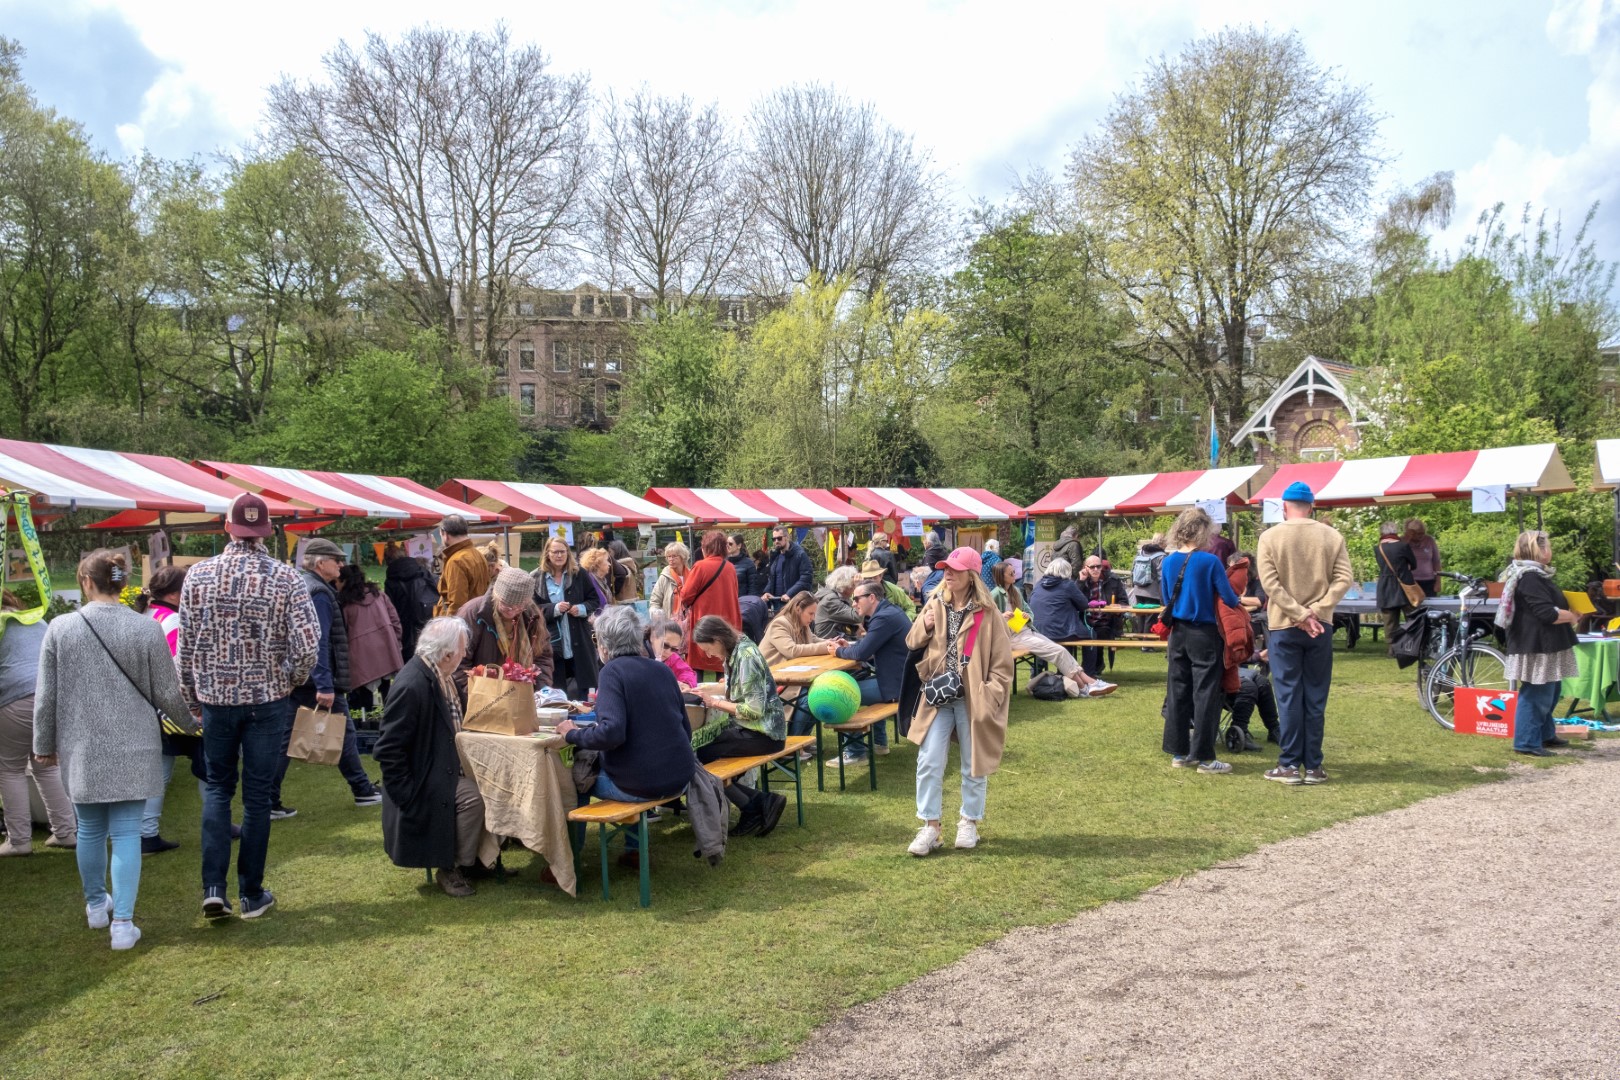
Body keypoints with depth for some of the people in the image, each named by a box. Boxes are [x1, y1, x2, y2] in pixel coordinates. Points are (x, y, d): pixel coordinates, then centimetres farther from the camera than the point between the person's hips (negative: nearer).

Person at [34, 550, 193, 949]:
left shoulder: (60, 628, -5)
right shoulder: (146, 628, -8)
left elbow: (46, 696, 1)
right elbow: (167, 694, -2)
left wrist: (44, 744, 15)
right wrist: (191, 717, 18)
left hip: (81, 748, 2)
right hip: (132, 747, -1)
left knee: (90, 829, 17)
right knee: (126, 832, 2)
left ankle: (96, 904, 36)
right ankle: (122, 922, 0)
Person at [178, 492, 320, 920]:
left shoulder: (198, 574, -4)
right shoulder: (285, 577, -11)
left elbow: (185, 644, 0)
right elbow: (307, 646, -16)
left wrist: (190, 695, 12)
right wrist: (293, 681, 4)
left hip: (215, 697, 2)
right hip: (268, 700, -1)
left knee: (217, 789, 17)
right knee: (258, 796, 8)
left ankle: (213, 888, 6)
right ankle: (252, 894, 17)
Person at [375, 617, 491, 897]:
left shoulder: (438, 675, 4)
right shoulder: (411, 686, -25)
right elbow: (388, 750, -23)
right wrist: (407, 795, -20)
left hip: (448, 767, 9)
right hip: (424, 781, -9)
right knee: (473, 797, -25)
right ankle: (451, 870, -5)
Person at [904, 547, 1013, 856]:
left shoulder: (986, 613, -6)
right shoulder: (935, 605, 4)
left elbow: (1002, 662, -4)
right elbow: (911, 643, 11)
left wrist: (990, 697, -14)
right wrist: (924, 627, -10)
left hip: (972, 700, -2)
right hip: (938, 697, 3)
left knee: (975, 764, 10)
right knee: (929, 763, -2)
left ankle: (969, 822, 28)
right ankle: (930, 826, 10)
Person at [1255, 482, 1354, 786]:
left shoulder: (1270, 537, -5)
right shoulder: (1332, 537, 2)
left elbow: (1270, 583, -13)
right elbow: (1343, 580, -6)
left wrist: (1300, 615, -13)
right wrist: (1315, 611, -11)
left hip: (1284, 626, -2)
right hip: (1320, 627, 2)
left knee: (1289, 697, 2)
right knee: (1315, 698, 7)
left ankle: (1289, 766, 4)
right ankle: (1313, 766, 10)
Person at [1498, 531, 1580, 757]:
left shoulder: (1535, 574, 15)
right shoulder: (1530, 577, -20)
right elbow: (1547, 613, -25)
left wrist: (1568, 613, 10)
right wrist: (1572, 617, -8)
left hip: (1544, 646, 11)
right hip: (1536, 647, -11)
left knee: (1548, 693, 20)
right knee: (1536, 696, -6)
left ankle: (1546, 734, 32)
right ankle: (1526, 743, 0)